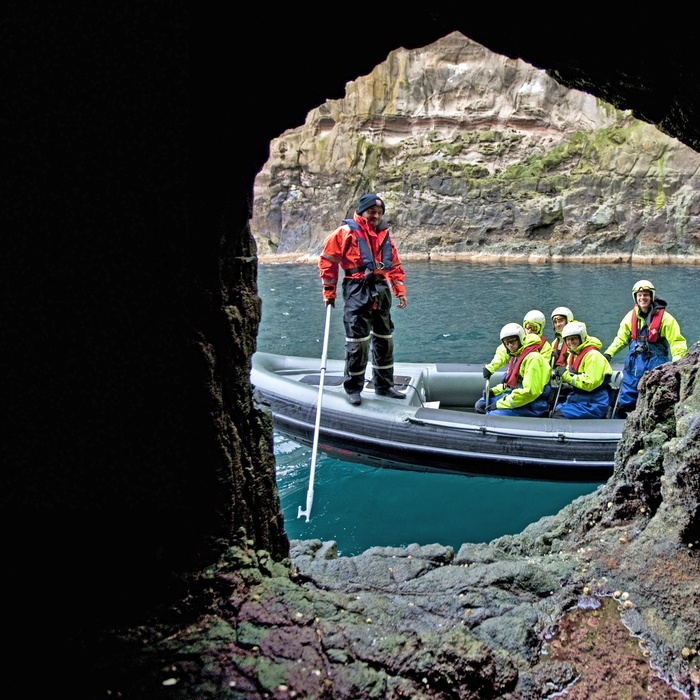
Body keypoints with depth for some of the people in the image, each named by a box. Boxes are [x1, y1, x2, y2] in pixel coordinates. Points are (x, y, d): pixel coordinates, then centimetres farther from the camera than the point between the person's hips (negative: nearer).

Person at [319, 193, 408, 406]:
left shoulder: (385, 235, 16)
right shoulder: (346, 232, -2)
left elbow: (395, 266, 20)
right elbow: (327, 260, -2)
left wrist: (400, 291, 10)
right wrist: (329, 292, -3)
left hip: (381, 291, 6)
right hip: (357, 292, -6)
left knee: (384, 339, 11)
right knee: (358, 340, -7)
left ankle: (384, 385, 24)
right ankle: (353, 388, 5)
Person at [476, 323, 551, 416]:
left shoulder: (533, 358, -18)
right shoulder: (516, 357, 14)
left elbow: (530, 392, -25)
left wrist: (500, 404, -22)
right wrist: (493, 391, 6)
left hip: (533, 406, -11)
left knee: (493, 415, -27)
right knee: (481, 404, 10)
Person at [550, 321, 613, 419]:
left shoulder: (593, 355, -13)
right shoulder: (572, 355, 15)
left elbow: (590, 383, -22)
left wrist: (567, 375, -19)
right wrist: (561, 372, 1)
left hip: (593, 403, -9)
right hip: (577, 400, 9)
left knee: (558, 416, -24)